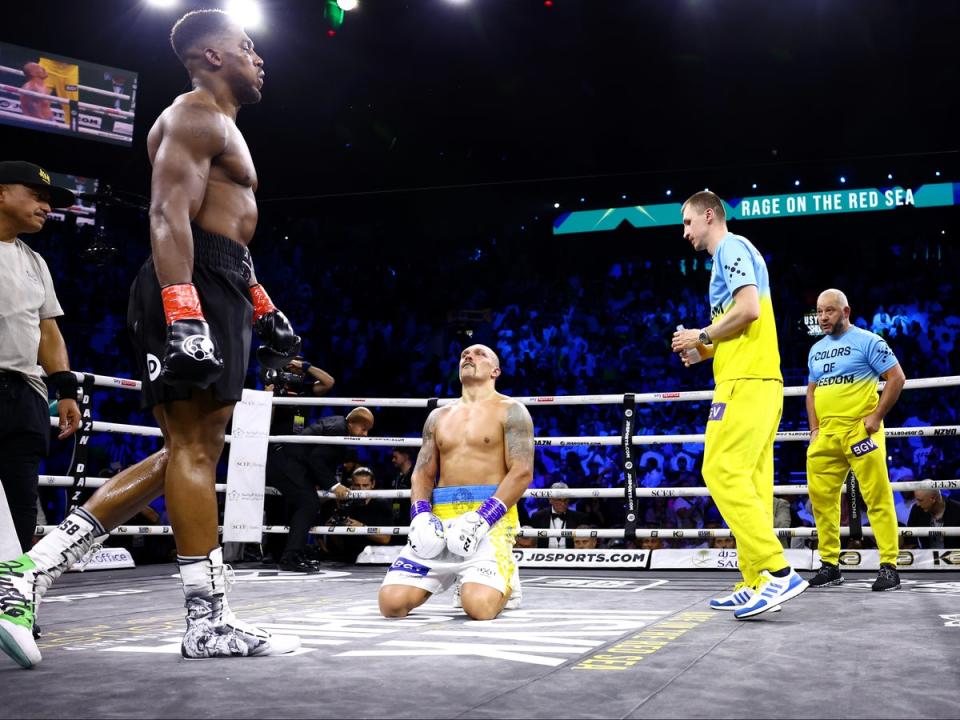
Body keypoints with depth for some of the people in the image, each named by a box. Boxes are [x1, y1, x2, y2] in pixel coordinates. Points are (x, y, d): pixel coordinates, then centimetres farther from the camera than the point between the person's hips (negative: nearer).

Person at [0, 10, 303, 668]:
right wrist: (183, 316, -29)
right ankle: (210, 624, -2)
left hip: (220, 292, 10)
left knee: (190, 451, 8)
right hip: (192, 290, -10)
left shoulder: (222, 126, 29)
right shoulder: (195, 116, -4)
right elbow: (169, 216, -18)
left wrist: (265, 310, 28)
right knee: (193, 448, -8)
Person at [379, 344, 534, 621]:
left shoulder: (510, 411, 3)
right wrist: (420, 515, -5)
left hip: (490, 518, -4)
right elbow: (422, 474, 16)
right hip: (440, 517, 5)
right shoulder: (438, 416, 20)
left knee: (479, 606, -27)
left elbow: (522, 473, -8)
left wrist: (481, 519, -19)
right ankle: (451, 574, 17)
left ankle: (505, 579, 10)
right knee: (392, 603, -12)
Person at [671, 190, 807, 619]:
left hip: (745, 381, -10)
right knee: (749, 481, 6)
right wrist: (705, 352, 17)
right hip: (758, 379, 10)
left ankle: (778, 572, -20)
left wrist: (702, 336, -6)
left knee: (722, 472, -16)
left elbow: (749, 309, -18)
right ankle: (757, 584, 7)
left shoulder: (731, 248, -3)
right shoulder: (734, 253, 27)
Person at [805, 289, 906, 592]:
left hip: (860, 430, -6)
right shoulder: (816, 350, 17)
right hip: (826, 435, 7)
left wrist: (876, 416, -12)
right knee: (821, 498, 6)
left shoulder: (867, 341, -2)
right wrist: (814, 428, 12)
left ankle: (889, 566, -2)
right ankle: (830, 565, 15)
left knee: (877, 498, -7)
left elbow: (897, 378, -6)